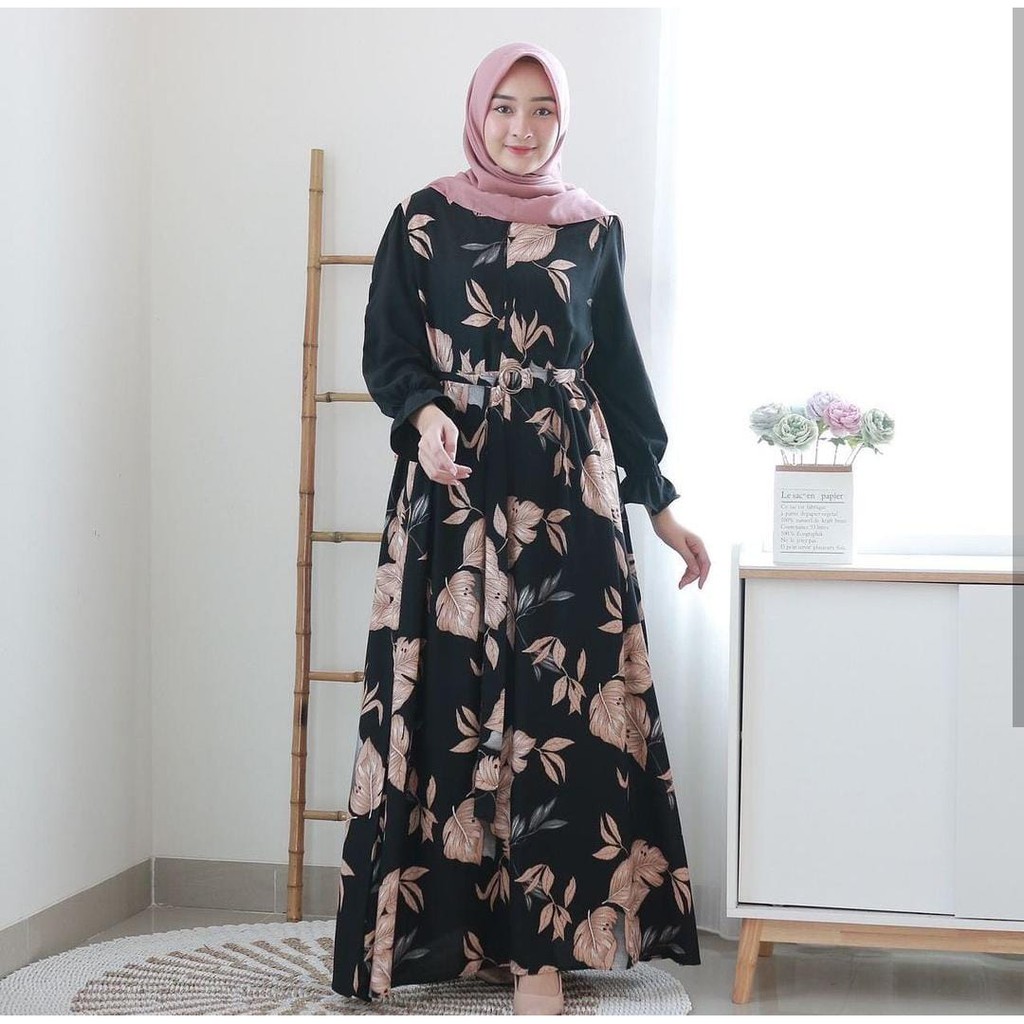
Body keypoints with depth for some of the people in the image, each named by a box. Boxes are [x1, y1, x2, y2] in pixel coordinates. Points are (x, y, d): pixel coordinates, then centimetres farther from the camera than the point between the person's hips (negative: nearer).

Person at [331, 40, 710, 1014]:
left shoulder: (595, 229, 10)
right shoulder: (423, 220, 6)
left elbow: (619, 369, 13)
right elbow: (386, 350, 4)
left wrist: (660, 501, 12)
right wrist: (426, 414, -18)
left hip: (568, 489, 1)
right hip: (453, 485, -1)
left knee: (561, 699, -5)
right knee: (449, 693, -3)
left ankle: (544, 943, -2)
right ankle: (446, 917, 7)